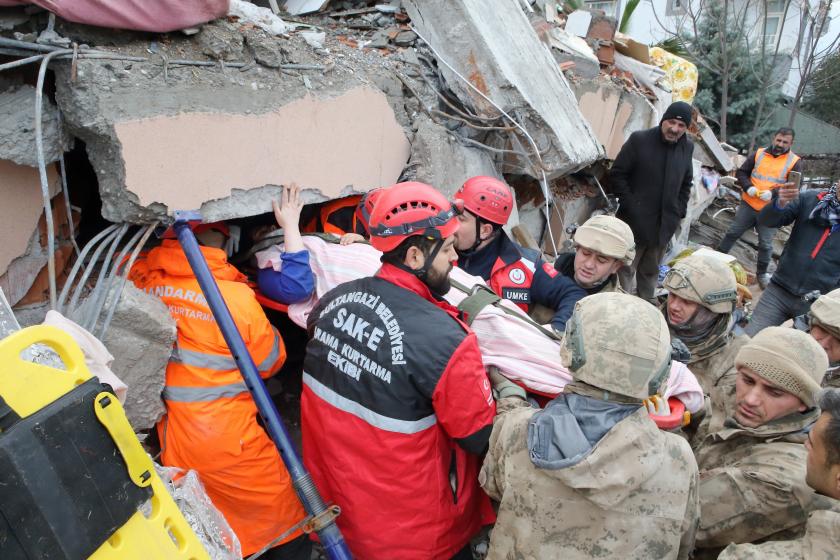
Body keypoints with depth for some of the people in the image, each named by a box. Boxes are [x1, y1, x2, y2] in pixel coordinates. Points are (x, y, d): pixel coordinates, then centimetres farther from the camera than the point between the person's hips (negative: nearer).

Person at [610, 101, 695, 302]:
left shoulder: (687, 147, 7)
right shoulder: (639, 140, -9)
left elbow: (686, 183, 17)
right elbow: (617, 174, -8)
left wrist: (679, 212, 7)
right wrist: (630, 205, -12)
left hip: (665, 223, 5)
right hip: (635, 220, -5)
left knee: (651, 270, 17)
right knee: (627, 267, 2)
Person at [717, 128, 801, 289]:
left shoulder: (794, 162, -4)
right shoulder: (759, 153, 2)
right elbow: (741, 172, 5)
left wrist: (772, 194, -23)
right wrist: (748, 187, -13)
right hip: (748, 204, 1)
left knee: (765, 244, 7)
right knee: (733, 233, 10)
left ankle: (762, 274, 22)